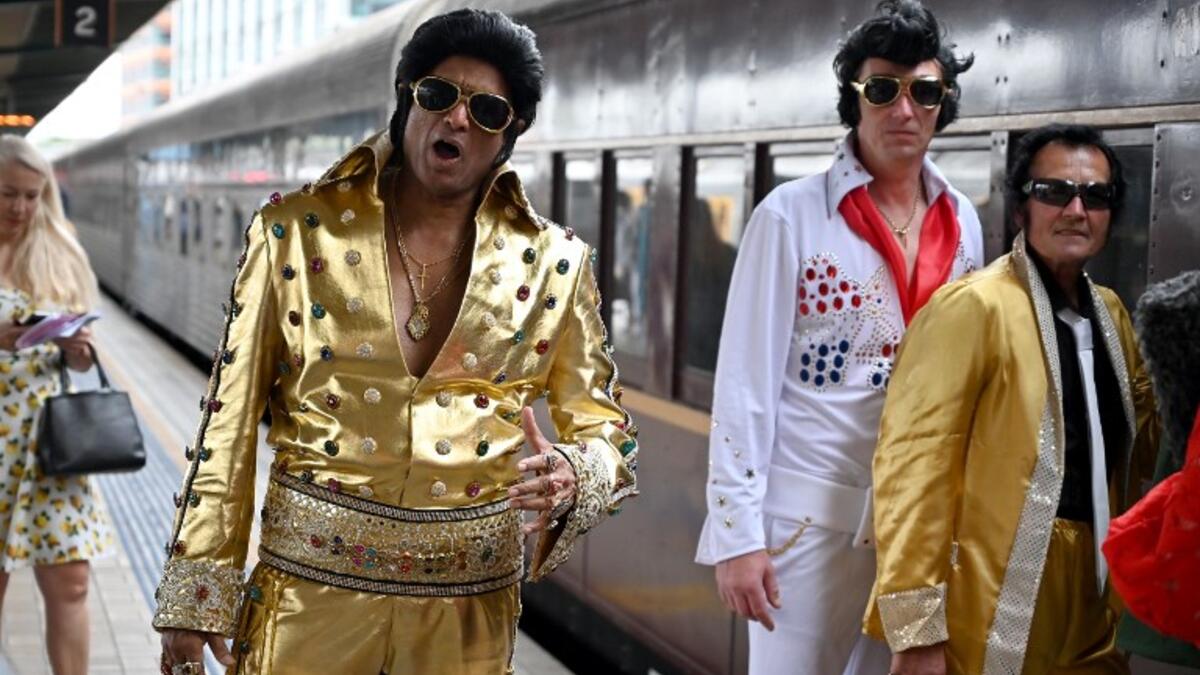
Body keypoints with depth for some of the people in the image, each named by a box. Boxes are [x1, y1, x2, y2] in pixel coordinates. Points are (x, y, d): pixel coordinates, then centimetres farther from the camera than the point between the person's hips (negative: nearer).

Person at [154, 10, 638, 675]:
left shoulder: (553, 264, 0)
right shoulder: (297, 231, -4)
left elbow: (603, 428, 5)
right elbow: (229, 421, -2)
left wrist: (572, 477, -18)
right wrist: (193, 595, -4)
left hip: (469, 607, 2)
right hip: (311, 584, -1)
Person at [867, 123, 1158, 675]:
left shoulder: (1111, 313, 11)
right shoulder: (973, 307, -13)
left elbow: (1144, 435, 21)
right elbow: (913, 463, -17)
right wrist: (916, 629, -20)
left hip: (1092, 618, 7)